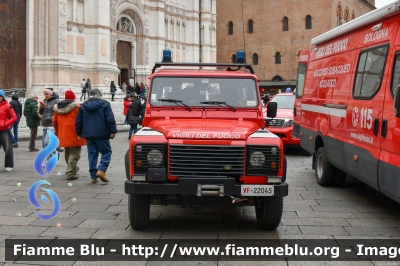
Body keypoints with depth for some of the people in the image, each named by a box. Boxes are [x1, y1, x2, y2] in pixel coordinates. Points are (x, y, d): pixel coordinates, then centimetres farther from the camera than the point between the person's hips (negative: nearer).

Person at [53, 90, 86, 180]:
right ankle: (71, 173, -9)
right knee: (74, 154, -2)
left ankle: (73, 168, 37)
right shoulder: (76, 107, -8)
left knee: (68, 154, 22)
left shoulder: (57, 108, 10)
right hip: (74, 135, -6)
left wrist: (57, 133, 25)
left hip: (63, 135, 6)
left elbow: (54, 122, 14)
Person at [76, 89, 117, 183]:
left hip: (88, 135, 4)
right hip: (102, 134, -4)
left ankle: (93, 176, 7)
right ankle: (101, 170, -15)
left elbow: (78, 121, 12)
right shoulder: (104, 105, -3)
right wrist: (113, 131, -7)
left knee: (92, 154, 9)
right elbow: (110, 119, -10)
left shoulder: (83, 106, 10)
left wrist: (79, 133, 21)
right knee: (106, 152, 5)